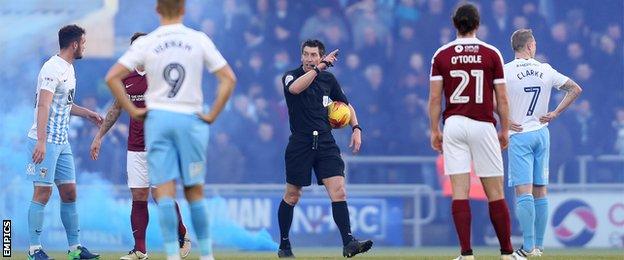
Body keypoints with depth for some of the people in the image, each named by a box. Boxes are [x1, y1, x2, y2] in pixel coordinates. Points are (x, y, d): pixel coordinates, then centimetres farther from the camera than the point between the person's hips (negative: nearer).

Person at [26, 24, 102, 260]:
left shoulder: (69, 68, 15)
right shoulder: (53, 69, -16)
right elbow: (43, 106, -24)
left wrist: (88, 114, 30)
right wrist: (41, 141, -31)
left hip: (62, 142, 9)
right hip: (45, 141, -9)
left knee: (69, 193, 9)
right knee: (43, 192, -7)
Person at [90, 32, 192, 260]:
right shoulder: (126, 78, 9)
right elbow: (116, 108, 21)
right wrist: (99, 136, 20)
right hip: (135, 147, 4)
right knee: (138, 197, 1)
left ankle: (182, 237, 17)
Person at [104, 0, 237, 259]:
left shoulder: (145, 43, -1)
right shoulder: (199, 40, -1)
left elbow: (112, 77, -5)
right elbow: (229, 78, -3)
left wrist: (132, 110, 1)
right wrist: (212, 115, 1)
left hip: (157, 118, 0)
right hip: (191, 119, 1)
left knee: (165, 190, -2)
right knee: (194, 191, 11)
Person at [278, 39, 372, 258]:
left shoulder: (328, 79, 10)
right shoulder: (290, 76, -1)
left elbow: (346, 106, 22)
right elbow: (295, 88, -27)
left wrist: (356, 128, 7)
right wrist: (318, 68, -27)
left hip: (325, 143, 2)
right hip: (300, 144, -2)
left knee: (338, 192, -13)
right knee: (292, 196, 6)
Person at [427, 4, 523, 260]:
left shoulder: (442, 55, 2)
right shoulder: (491, 54, 0)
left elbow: (434, 97, 0)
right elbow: (501, 98, 0)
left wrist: (435, 130, 8)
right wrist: (505, 130, 10)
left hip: (454, 124, 1)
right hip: (483, 125, -1)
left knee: (459, 191, -1)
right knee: (495, 193, 5)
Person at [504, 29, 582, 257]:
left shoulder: (507, 71, -8)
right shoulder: (546, 70, 4)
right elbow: (575, 89, 11)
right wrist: (555, 113, 10)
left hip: (519, 135, -4)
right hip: (542, 134, 4)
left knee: (523, 192, -9)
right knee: (540, 191, 10)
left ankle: (529, 247, -15)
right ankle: (539, 245, 12)